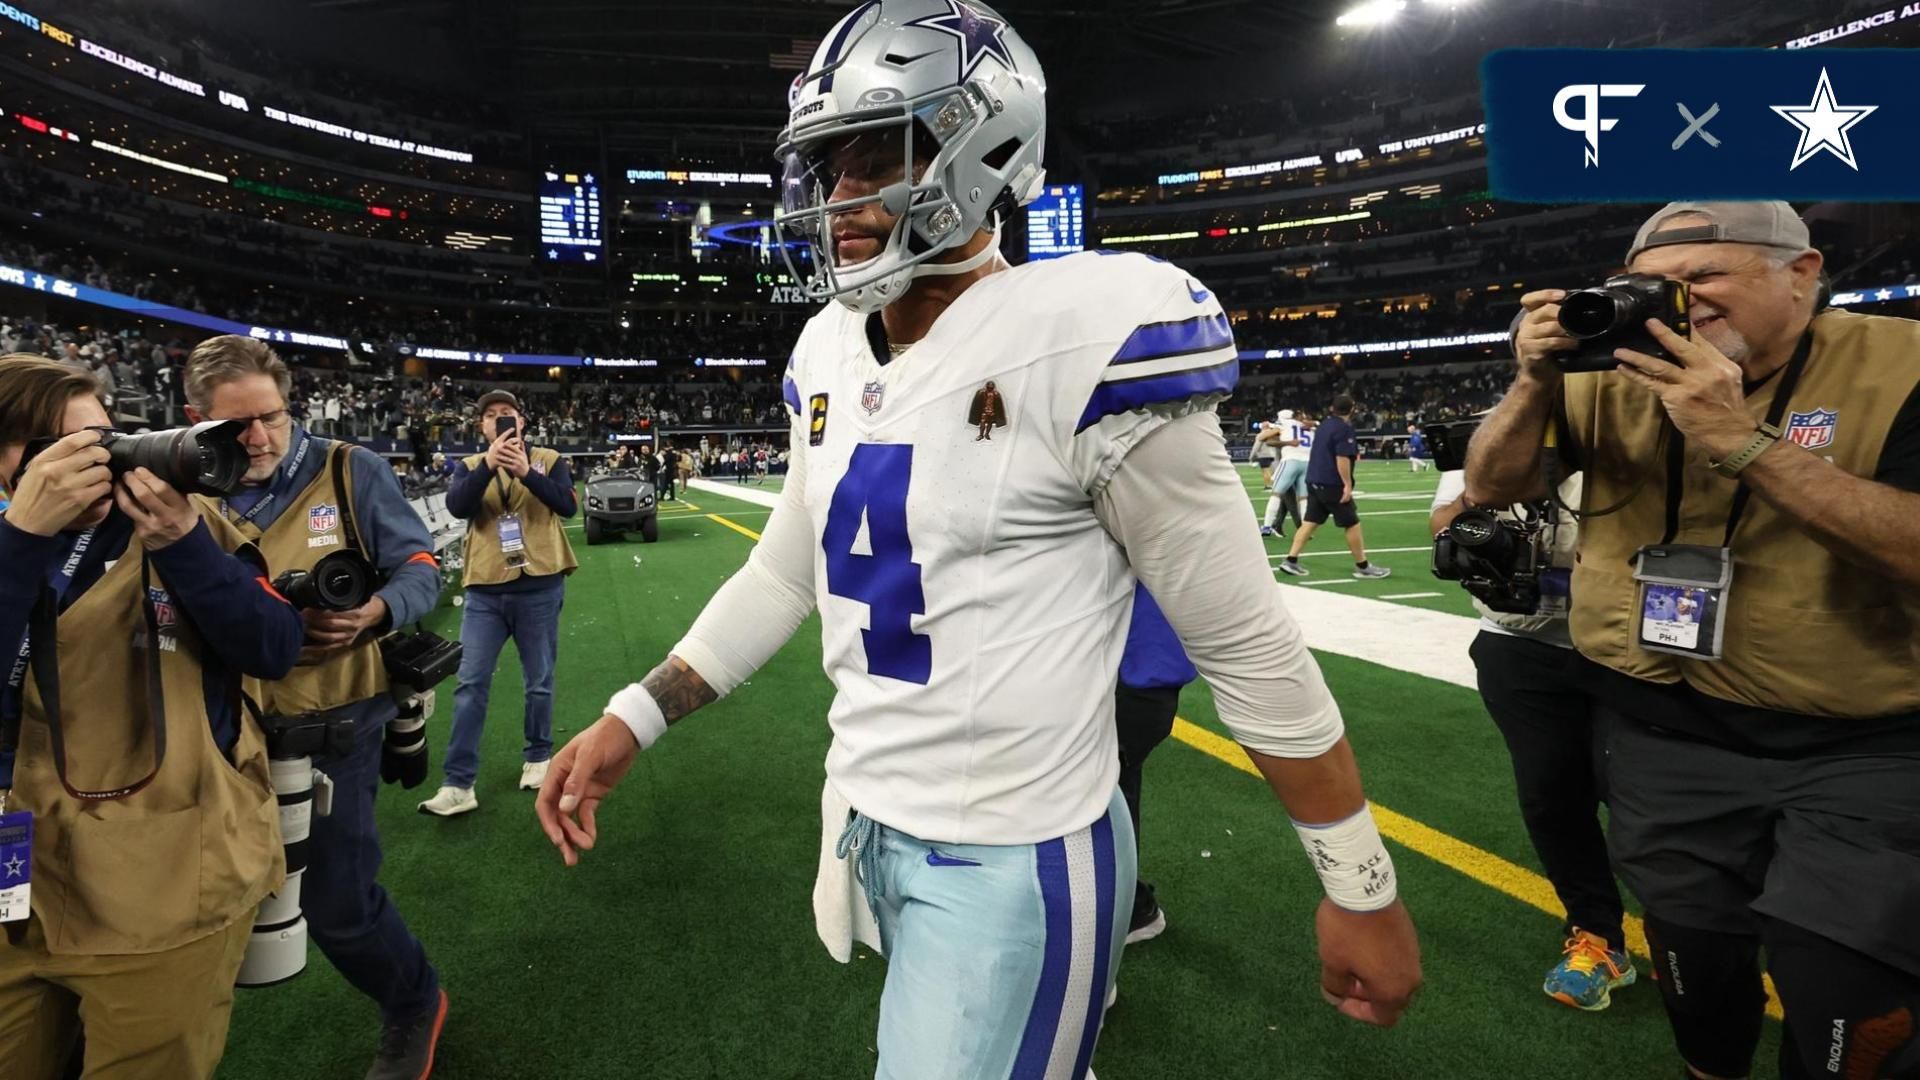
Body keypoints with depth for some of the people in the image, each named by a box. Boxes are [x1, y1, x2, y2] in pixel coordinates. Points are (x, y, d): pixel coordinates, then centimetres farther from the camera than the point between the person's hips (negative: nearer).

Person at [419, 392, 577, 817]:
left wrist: (526, 472, -26)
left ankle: (538, 757, 30)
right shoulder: (470, 467, 7)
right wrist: (488, 465, -25)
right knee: (470, 683, 1)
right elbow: (456, 506, -12)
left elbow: (568, 505, -14)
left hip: (540, 587, -1)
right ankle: (459, 784, 6)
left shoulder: (549, 460, 2)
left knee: (539, 681, 10)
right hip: (484, 591, 2)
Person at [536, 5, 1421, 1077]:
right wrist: (634, 718, 7)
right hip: (867, 820, 7)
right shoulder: (831, 355, 2)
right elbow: (786, 573, 12)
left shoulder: (1077, 338, -20)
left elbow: (1249, 645, -15)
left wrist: (1362, 886, -7)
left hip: (1013, 858, -7)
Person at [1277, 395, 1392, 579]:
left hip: (1314, 481, 8)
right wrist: (1348, 484, -21)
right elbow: (1342, 458, -21)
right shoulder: (1344, 428, -13)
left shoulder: (1324, 424, 14)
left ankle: (1291, 560, 1)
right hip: (1332, 484, -8)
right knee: (1352, 524, 3)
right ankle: (1362, 566, 11)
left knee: (1310, 521, 8)